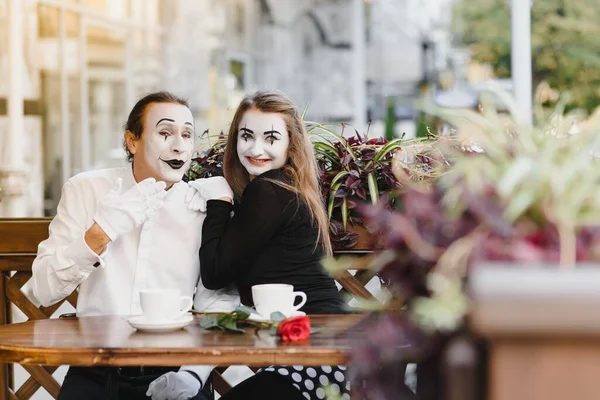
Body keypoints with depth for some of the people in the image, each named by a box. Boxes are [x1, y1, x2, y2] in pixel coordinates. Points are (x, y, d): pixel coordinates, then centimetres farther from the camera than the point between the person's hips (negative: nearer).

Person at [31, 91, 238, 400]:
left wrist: (195, 372, -18)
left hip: (171, 374, 0)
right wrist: (99, 234, -16)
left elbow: (217, 304, -2)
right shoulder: (85, 190, 1)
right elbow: (44, 291, -3)